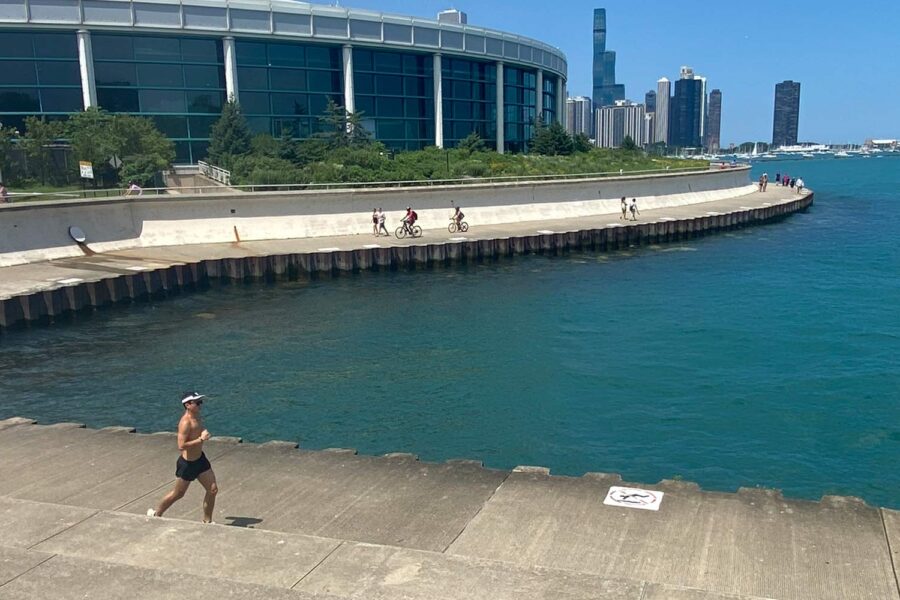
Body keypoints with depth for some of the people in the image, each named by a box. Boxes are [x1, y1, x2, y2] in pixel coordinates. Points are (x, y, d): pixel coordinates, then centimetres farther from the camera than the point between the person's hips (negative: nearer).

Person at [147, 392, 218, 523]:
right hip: (187, 463, -8)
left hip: (200, 459, 8)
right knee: (178, 494, 12)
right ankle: (155, 513, 35)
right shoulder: (185, 422, -25)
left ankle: (207, 521, 18)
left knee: (213, 490, 4)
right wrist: (201, 439, -32)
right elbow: (181, 446, -31)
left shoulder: (198, 417, 2)